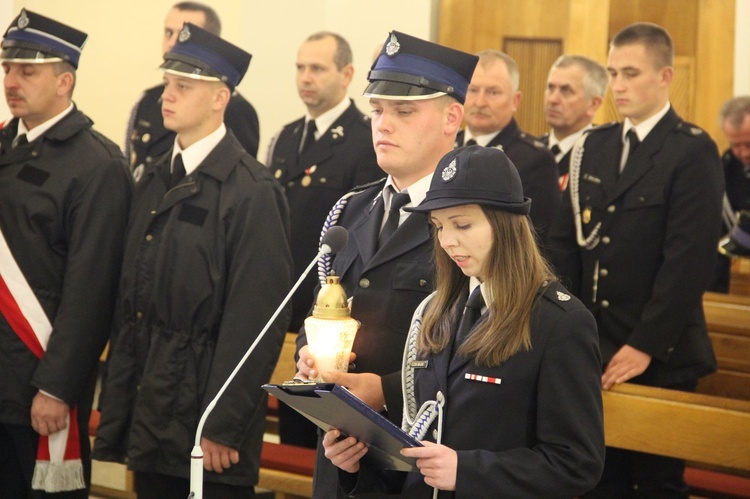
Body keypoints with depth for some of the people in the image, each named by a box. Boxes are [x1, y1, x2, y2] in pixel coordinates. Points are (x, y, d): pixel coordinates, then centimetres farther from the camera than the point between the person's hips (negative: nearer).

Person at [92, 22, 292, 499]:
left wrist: (223, 429, -16)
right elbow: (129, 303, 12)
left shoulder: (253, 191, -11)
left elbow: (256, 321, -15)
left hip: (207, 411, -7)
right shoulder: (155, 181, 11)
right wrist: (118, 412, 8)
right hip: (149, 420, 7)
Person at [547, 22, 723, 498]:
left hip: (659, 355, -6)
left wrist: (646, 345, -19)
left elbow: (690, 258, -16)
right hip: (592, 349, 6)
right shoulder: (595, 146, 11)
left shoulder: (693, 151, -10)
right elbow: (566, 240, 12)